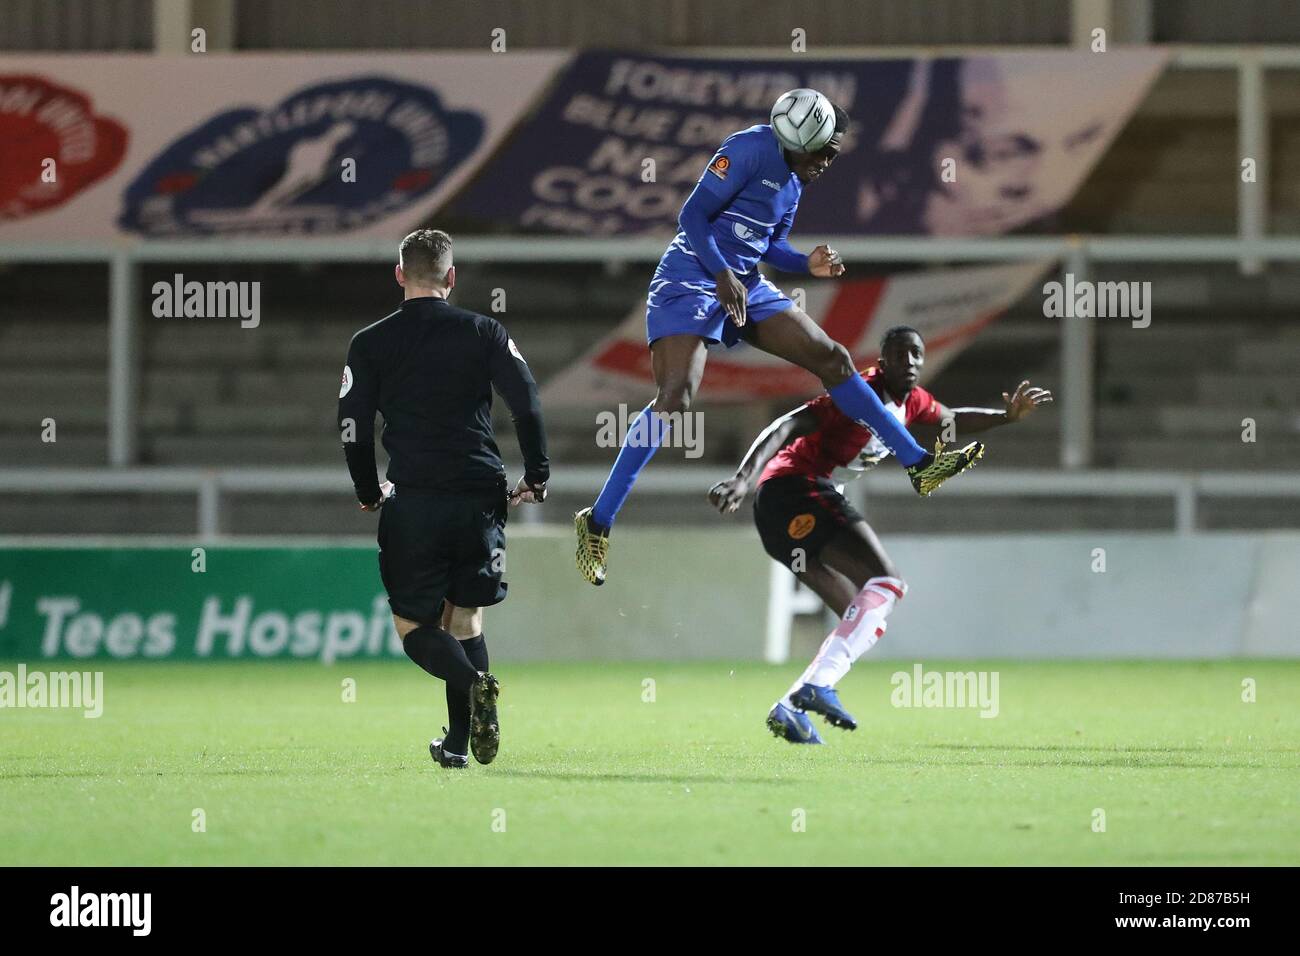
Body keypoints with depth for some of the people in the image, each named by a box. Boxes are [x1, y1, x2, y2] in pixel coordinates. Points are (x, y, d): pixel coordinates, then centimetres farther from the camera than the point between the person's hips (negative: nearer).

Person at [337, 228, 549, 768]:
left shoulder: (371, 344, 4)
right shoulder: (484, 334, 5)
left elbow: (353, 425, 3)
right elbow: (527, 403, -3)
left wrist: (369, 493, 17)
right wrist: (537, 476, 8)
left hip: (413, 503, -2)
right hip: (480, 496, 2)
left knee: (412, 624, 5)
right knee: (465, 617, 16)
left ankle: (473, 683, -25)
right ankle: (458, 742, 10)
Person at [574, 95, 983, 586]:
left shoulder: (794, 178, 15)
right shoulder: (752, 150, -13)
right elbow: (693, 215, -17)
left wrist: (809, 264, 1)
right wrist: (722, 275, -25)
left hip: (745, 287, 9)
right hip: (692, 281, -9)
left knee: (833, 359, 5)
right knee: (675, 397, -22)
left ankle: (919, 464, 11)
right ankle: (597, 522, -16)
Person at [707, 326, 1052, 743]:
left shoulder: (911, 402, 16)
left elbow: (953, 419, 39)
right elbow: (787, 427, -24)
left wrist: (1007, 415, 24)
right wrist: (743, 478, -37)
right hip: (795, 488, -10)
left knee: (868, 623, 12)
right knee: (887, 582, -21)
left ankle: (790, 709, 1)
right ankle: (816, 685, -34)